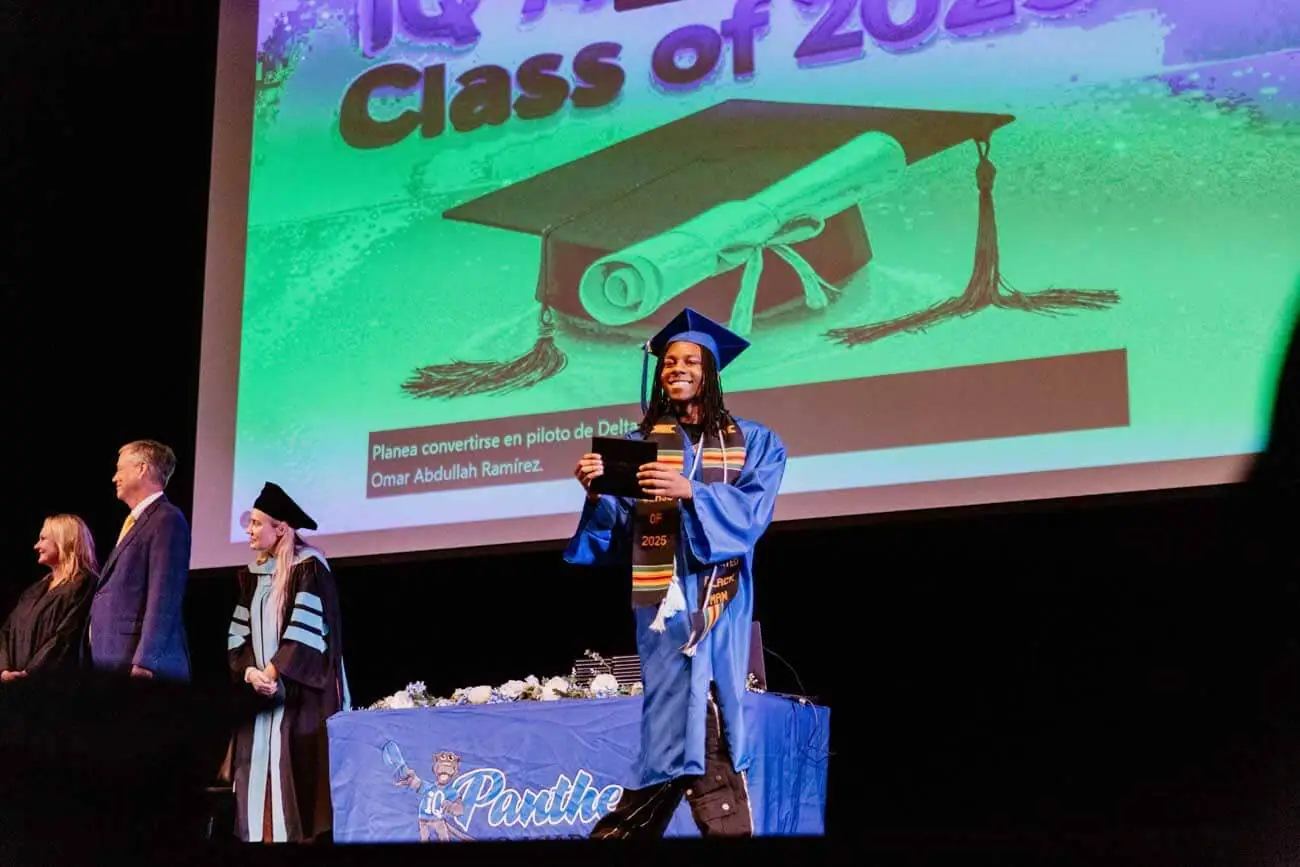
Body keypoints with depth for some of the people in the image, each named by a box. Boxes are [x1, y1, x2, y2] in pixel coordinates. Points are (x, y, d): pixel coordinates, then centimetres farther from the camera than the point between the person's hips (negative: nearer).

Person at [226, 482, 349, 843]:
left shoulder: (309, 569, -7)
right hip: (260, 690, 7)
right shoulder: (253, 575, 14)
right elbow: (239, 635, 11)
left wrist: (274, 672, -15)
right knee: (257, 771, 3)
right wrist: (250, 671, -6)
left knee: (294, 773, -9)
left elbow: (308, 634, -14)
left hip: (300, 693, -7)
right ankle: (259, 836, 6)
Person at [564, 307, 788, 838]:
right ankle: (727, 828, -9)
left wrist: (690, 491, -21)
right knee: (691, 712, -11)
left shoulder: (750, 442, 11)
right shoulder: (640, 443, 12)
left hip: (721, 596, 1)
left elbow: (753, 507, -6)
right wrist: (596, 493, -16)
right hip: (666, 595, -1)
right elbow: (617, 526, 6)